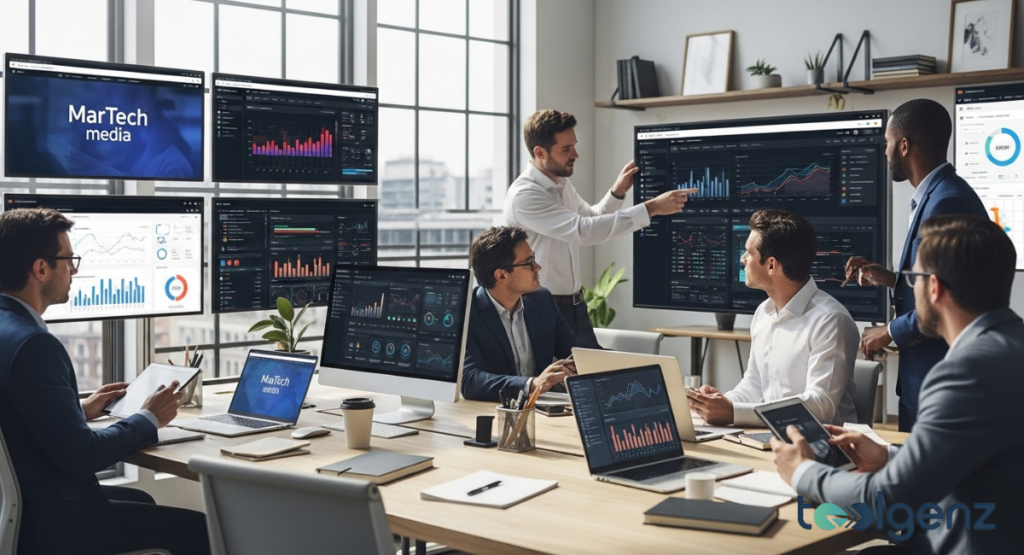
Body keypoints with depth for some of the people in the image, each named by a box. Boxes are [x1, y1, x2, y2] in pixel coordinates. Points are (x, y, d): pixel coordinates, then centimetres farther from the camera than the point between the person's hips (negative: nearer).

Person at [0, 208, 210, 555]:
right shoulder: (32, 344, -25)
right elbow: (81, 456, -24)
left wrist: (81, 410, 13)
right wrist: (149, 419, -9)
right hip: (51, 525, -11)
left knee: (140, 500, 30)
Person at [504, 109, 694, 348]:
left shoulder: (562, 184, 6)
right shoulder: (523, 195, -23)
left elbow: (591, 219, 25)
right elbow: (583, 231, -33)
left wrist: (617, 192, 5)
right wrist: (651, 207, -33)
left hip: (575, 306, 9)